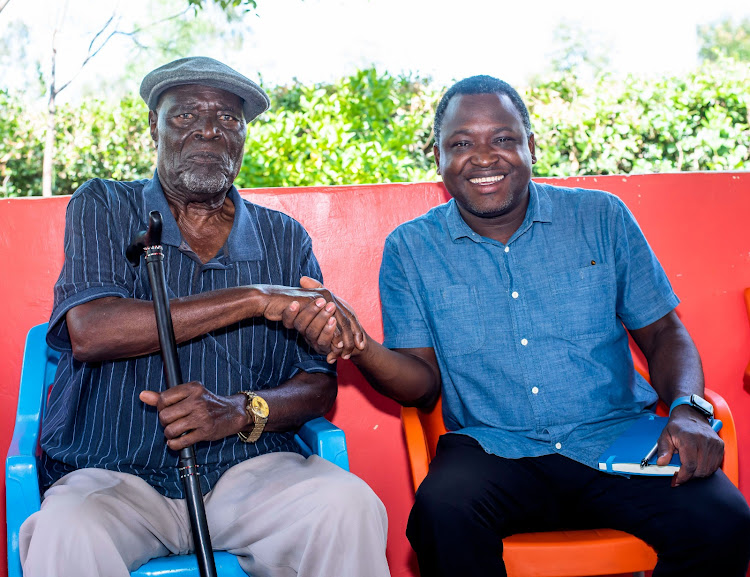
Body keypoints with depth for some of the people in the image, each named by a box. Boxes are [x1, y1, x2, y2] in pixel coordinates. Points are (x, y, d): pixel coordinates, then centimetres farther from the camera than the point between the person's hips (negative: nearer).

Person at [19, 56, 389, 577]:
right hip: (114, 475, -2)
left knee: (349, 505, -27)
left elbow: (318, 385, 6)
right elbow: (89, 331, -14)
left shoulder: (285, 239, 11)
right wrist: (255, 298, -17)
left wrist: (240, 412, -16)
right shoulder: (103, 209, 5)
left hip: (249, 468, 2)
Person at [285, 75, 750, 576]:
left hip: (615, 439, 2)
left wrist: (688, 408, -11)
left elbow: (664, 333, 10)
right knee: (442, 516, -34)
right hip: (492, 450, -1)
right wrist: (358, 346, -18)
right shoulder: (409, 249, 5)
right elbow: (423, 383, 4)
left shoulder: (601, 218, 7)